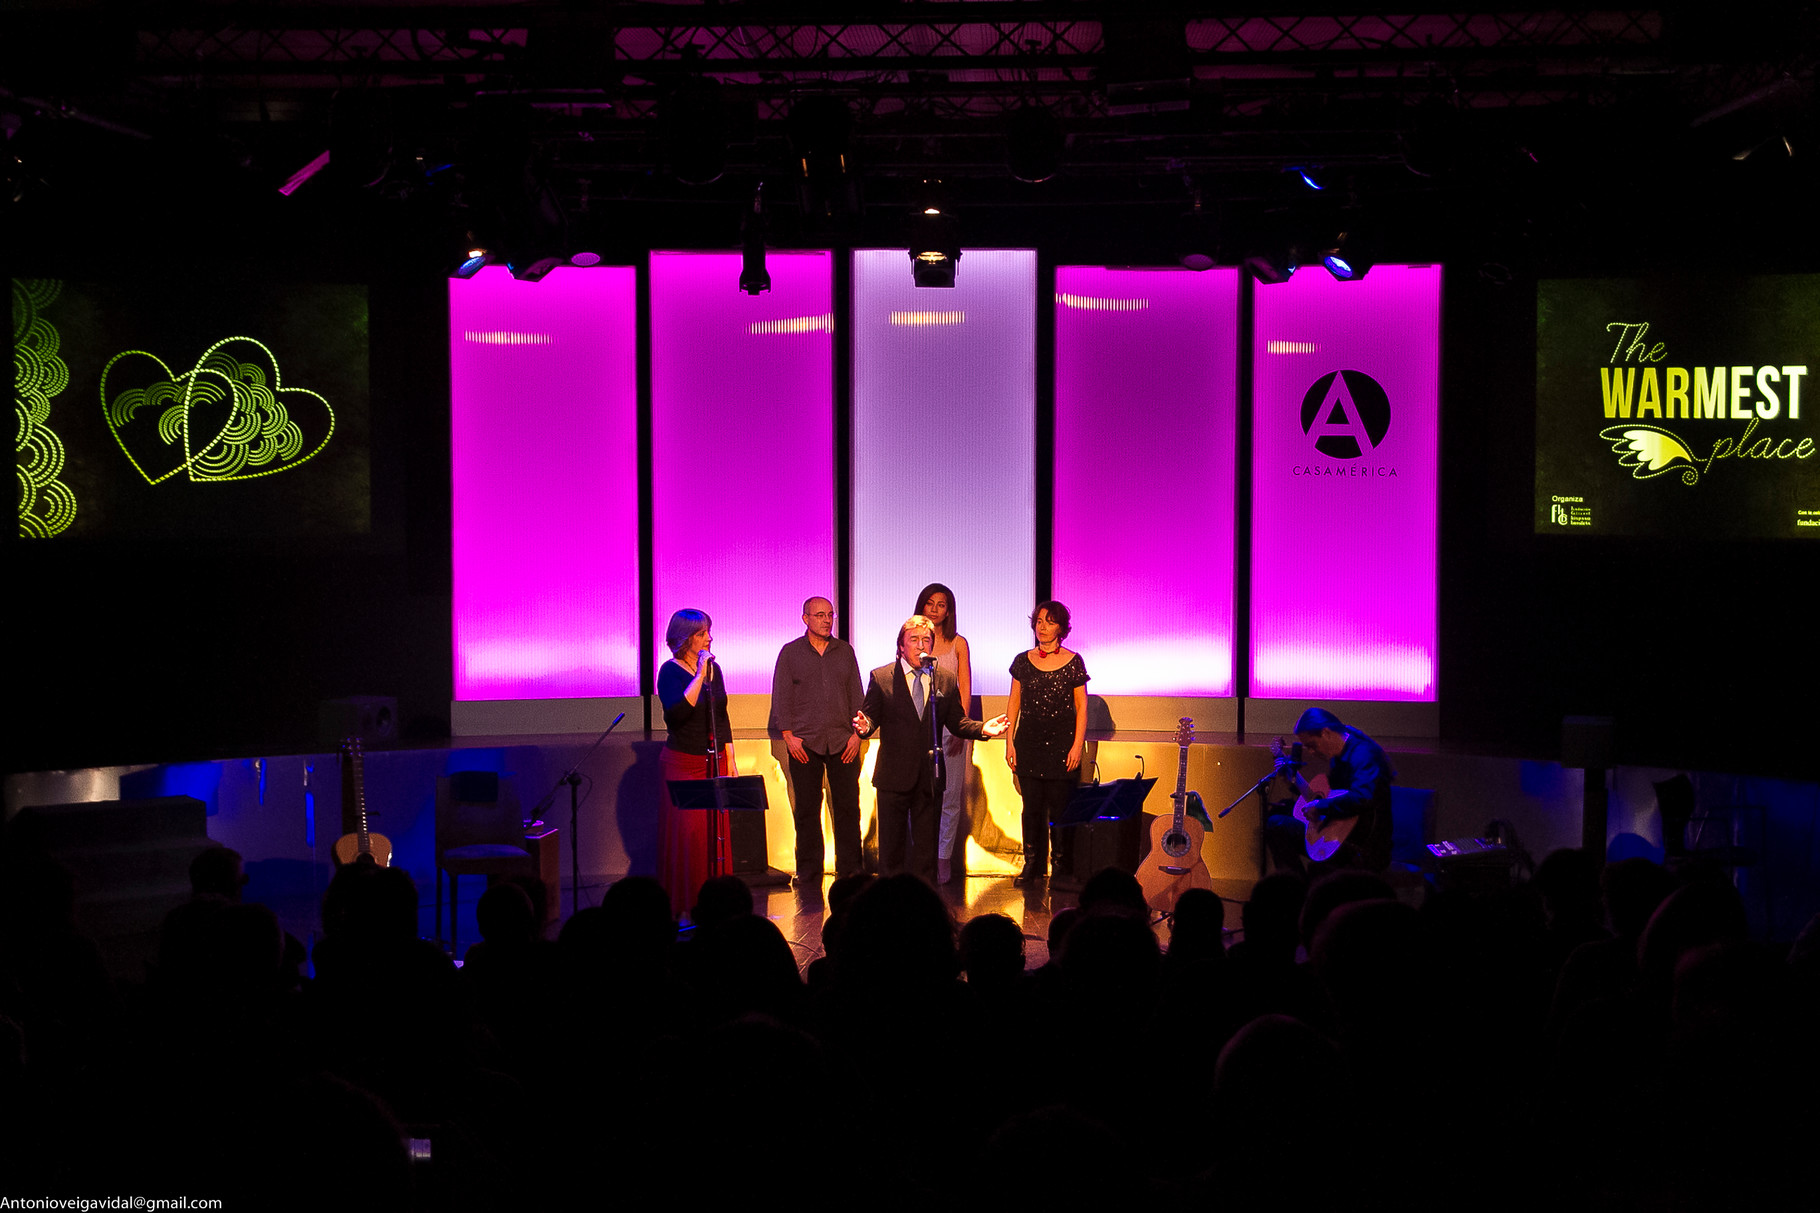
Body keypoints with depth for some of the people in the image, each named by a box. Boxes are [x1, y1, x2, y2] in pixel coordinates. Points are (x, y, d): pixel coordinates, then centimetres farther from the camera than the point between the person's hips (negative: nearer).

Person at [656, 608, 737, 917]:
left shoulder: (714, 669, 11)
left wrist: (730, 760, 14)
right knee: (686, 834, -6)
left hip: (715, 762, 6)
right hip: (683, 764, -6)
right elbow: (677, 712, -25)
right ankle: (683, 908, 0)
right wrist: (700, 676, -24)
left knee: (715, 834, 6)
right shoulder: (671, 671, -9)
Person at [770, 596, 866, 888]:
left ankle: (849, 872, 7)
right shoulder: (790, 653, 5)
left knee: (847, 807, 0)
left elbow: (856, 695, 12)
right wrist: (788, 735, -6)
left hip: (842, 742, 2)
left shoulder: (845, 651, 12)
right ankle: (809, 875, 8)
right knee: (807, 811, 1)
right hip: (804, 743, -2)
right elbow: (781, 697, 3)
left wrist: (857, 733, 2)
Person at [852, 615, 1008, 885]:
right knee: (892, 844, 6)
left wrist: (982, 728, -11)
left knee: (926, 844, 8)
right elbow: (872, 717, -4)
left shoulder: (946, 681, 6)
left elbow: (956, 722, 7)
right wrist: (864, 726, -27)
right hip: (894, 777, -2)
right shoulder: (881, 678, 0)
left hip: (930, 777, 2)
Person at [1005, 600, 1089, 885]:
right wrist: (1009, 741, 4)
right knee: (1032, 806, 3)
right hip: (1029, 742, 3)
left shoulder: (1073, 662, 1)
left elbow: (1081, 706, 0)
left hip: (1062, 743, -2)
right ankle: (1033, 865, 12)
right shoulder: (1023, 661, 8)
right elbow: (1014, 703, 10)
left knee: (1059, 806, -4)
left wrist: (1078, 744, -7)